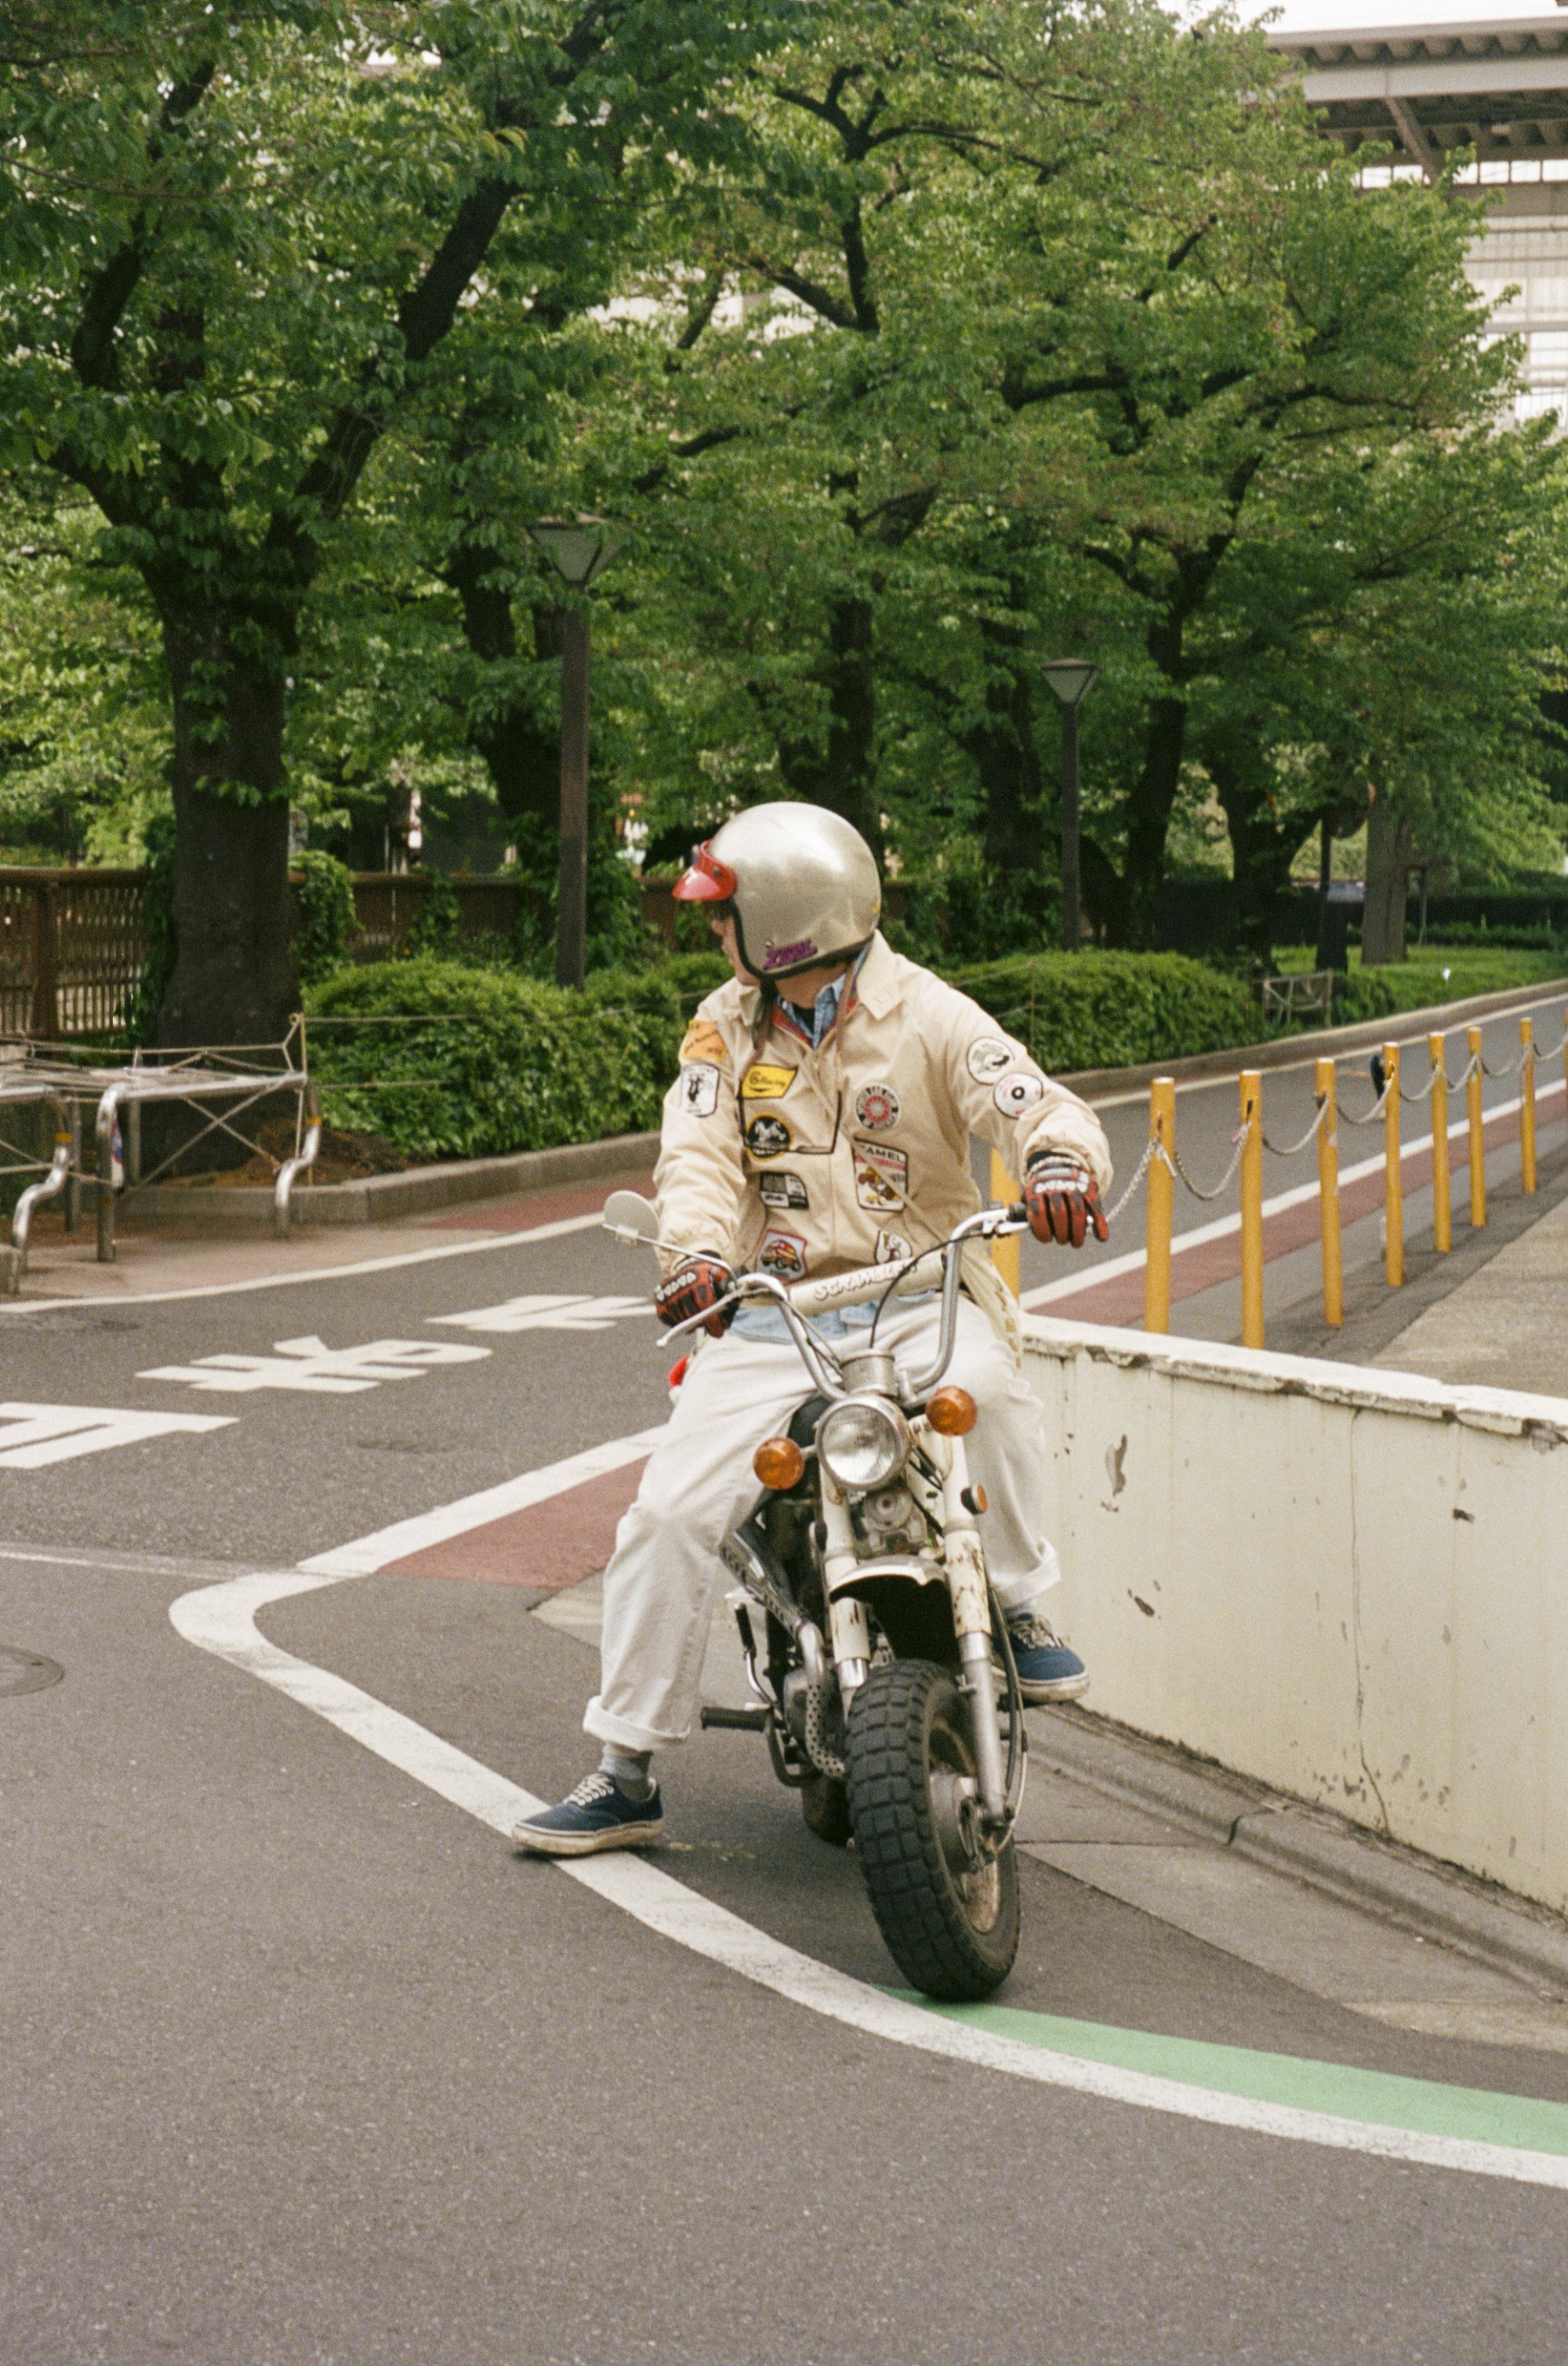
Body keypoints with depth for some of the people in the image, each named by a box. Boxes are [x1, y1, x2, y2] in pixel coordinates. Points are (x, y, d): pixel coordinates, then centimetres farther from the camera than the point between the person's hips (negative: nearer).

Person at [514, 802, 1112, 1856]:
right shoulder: (726, 1027, 8)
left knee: (988, 1383, -38)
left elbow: (1034, 1099, -14)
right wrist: (696, 1253, -26)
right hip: (773, 1310, 3)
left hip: (918, 1298, -3)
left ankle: (1023, 1610, -14)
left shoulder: (926, 1016, -2)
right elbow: (698, 1155, -3)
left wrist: (1060, 1160, -40)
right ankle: (626, 1774, 1)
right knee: (670, 1512, -11)